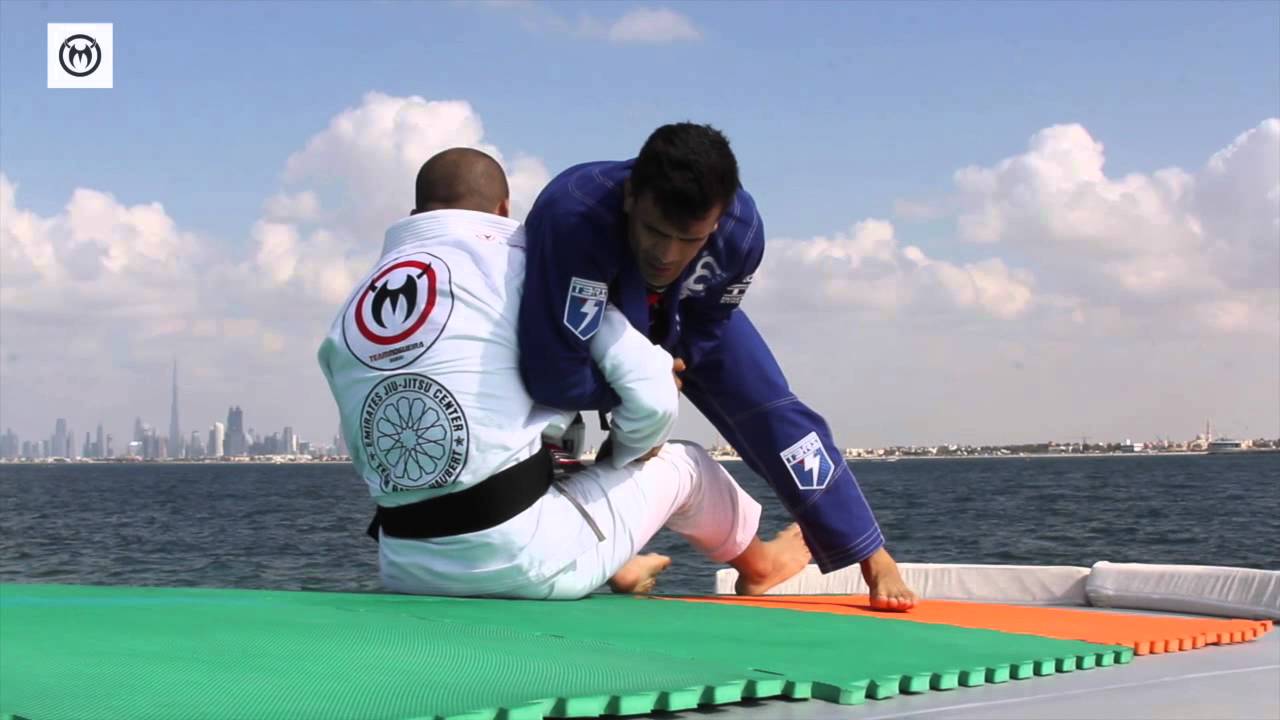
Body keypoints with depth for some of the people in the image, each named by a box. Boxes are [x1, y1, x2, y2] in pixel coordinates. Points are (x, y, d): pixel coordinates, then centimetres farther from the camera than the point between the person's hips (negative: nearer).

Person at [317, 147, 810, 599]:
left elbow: (369, 457, 12)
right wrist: (622, 458, 14)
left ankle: (618, 571, 53)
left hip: (406, 572, 5)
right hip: (522, 561, -5)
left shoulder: (350, 314, 8)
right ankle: (755, 564, 51)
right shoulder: (520, 268, -6)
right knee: (682, 465, 21)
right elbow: (651, 394, -10)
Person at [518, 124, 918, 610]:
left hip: (680, 314, 2)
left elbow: (702, 332, -11)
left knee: (773, 416, -6)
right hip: (571, 314, -2)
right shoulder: (573, 219, -51)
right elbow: (555, 376, -48)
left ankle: (875, 562, 7)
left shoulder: (739, 231, -34)